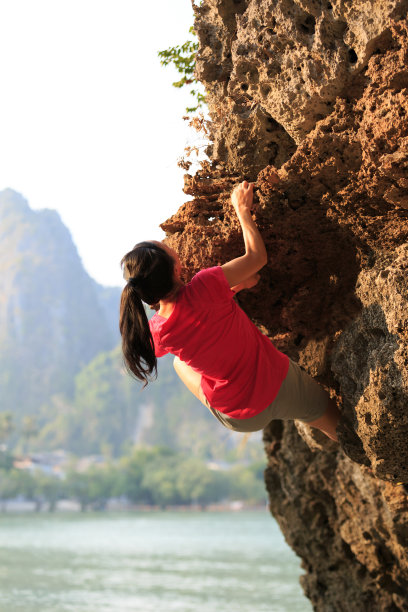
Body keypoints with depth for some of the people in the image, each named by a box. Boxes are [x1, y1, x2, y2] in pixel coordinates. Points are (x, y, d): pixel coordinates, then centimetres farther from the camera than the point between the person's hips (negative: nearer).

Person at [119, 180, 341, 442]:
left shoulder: (156, 333, -18)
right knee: (333, 419, 25)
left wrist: (232, 288, 8)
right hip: (280, 385, -3)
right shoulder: (205, 286, -32)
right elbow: (256, 256, -12)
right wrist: (242, 208, 0)